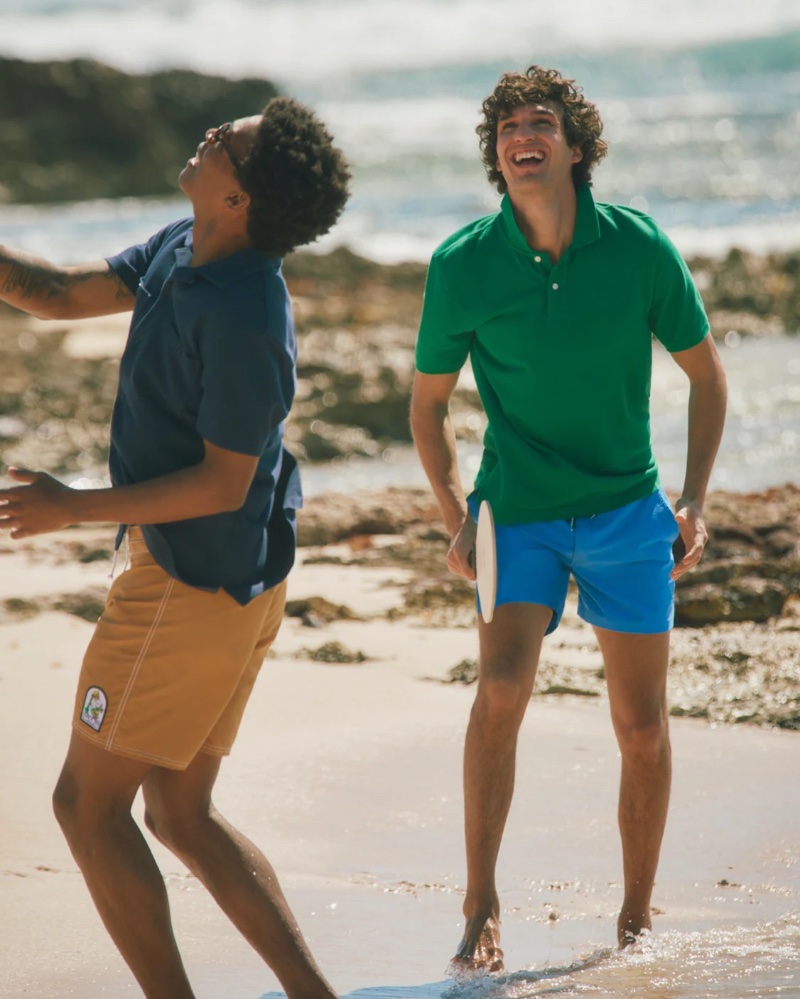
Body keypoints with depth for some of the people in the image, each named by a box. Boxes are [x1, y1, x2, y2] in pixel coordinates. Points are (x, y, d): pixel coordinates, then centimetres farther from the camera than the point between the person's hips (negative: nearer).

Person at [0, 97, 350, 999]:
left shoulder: (242, 313, -24)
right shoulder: (182, 250, 6)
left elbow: (223, 483, -21)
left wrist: (77, 507, -18)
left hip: (192, 583, -10)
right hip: (231, 581, 10)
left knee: (87, 804, 1)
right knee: (179, 813, 16)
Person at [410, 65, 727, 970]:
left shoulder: (638, 246, -8)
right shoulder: (462, 265, -8)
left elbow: (705, 374, 5)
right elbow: (427, 401, 6)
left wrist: (693, 501, -1)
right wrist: (455, 520, -1)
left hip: (627, 513, 1)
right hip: (517, 512, -1)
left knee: (642, 727, 2)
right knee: (501, 686, -22)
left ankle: (637, 919, 20)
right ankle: (480, 905, -12)